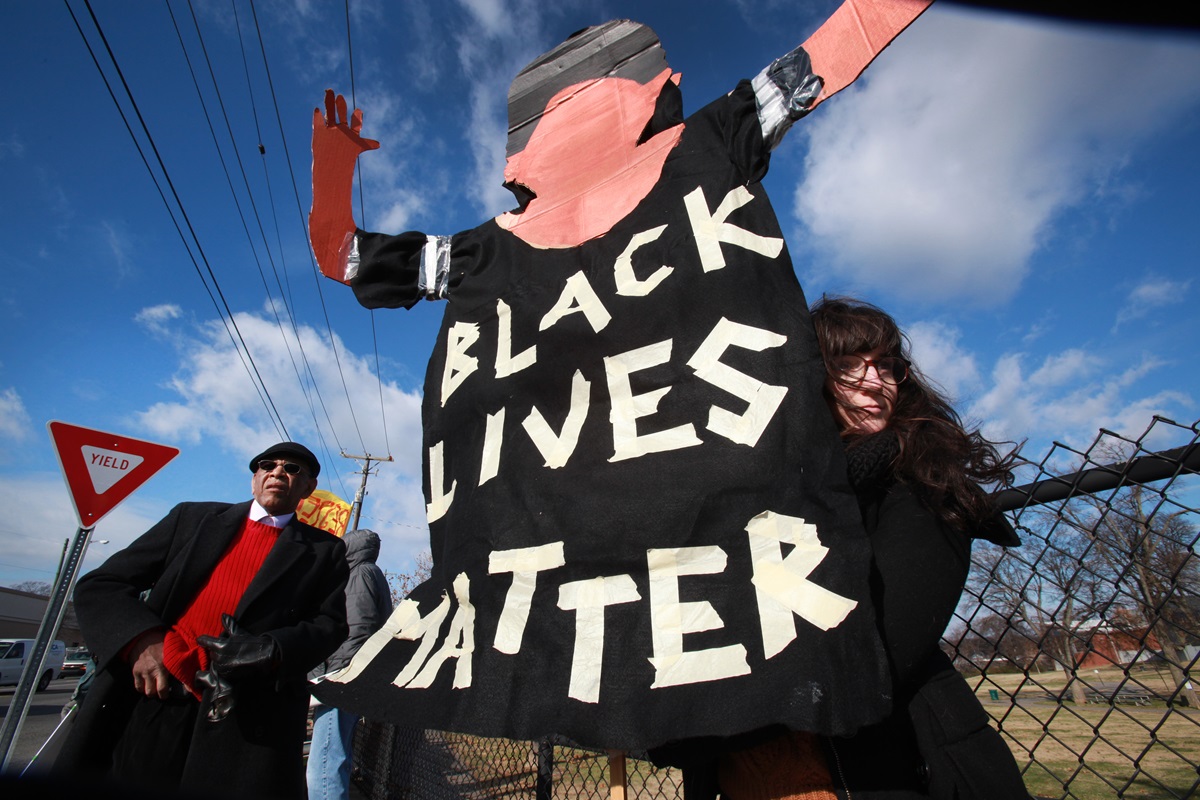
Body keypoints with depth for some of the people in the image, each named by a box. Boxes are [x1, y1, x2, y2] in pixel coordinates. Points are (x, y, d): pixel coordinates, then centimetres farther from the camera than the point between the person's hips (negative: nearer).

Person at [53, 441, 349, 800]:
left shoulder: (324, 552, 9)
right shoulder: (193, 517, 13)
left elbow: (328, 625, 1)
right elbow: (99, 585, 10)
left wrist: (270, 650, -19)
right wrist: (140, 640, -9)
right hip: (148, 699, 2)